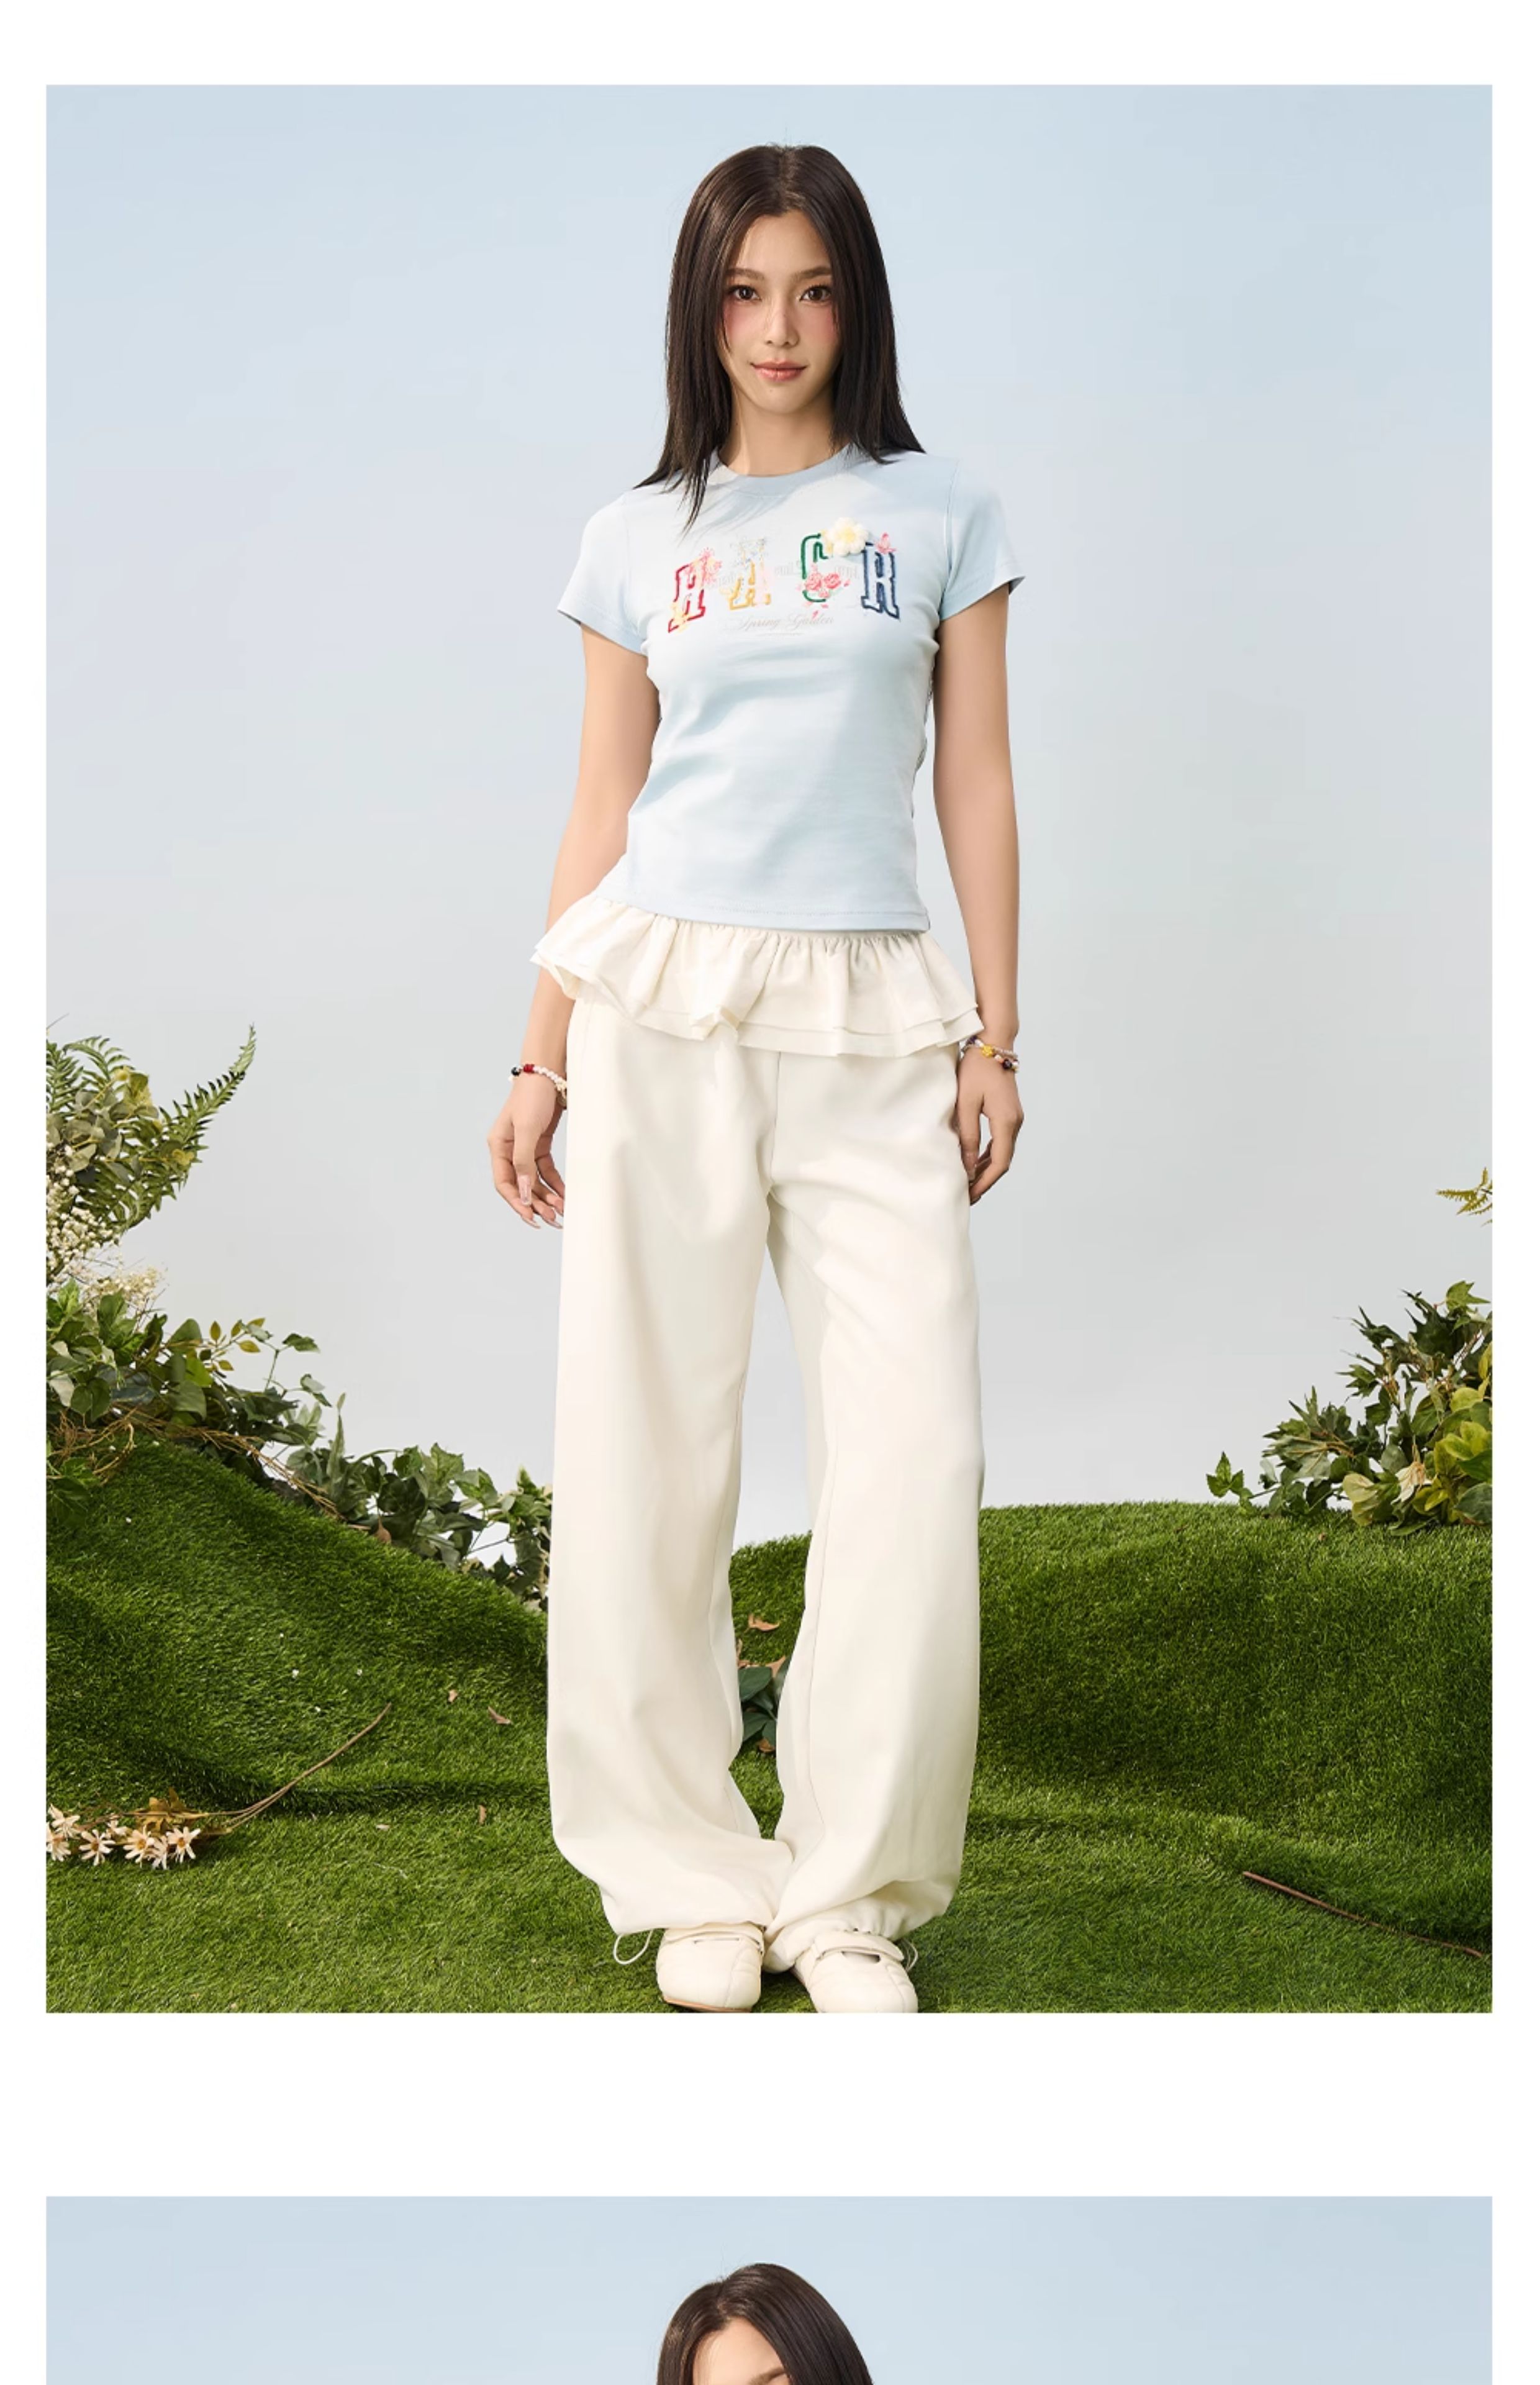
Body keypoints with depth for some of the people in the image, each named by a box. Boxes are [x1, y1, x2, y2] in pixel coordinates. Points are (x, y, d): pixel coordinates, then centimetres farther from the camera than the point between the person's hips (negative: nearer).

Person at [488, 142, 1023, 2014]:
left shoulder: (941, 516, 9)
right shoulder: (639, 539, 11)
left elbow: (977, 788, 8)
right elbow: (602, 815, 11)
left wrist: (998, 1037, 3)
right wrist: (541, 1057, 6)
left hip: (872, 1019, 0)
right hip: (660, 1000, 1)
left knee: (916, 1459, -7)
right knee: (645, 1453, -1)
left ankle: (853, 1892, 6)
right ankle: (694, 1878, 12)